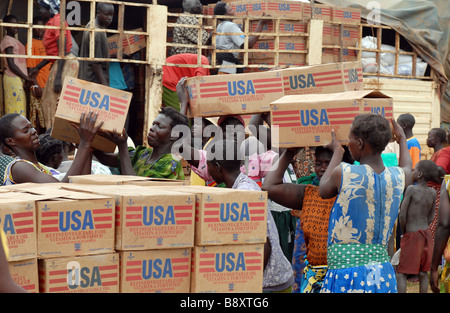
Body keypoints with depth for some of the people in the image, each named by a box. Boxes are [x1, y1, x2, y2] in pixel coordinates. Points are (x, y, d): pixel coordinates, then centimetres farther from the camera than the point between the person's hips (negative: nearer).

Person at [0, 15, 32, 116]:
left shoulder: (15, 40, 21)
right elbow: (11, 65, -13)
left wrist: (26, 78, 12)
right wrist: (26, 78, -11)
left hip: (19, 79, 9)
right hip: (13, 78, -9)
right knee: (15, 111, -13)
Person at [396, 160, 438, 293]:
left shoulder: (411, 189, -13)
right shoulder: (432, 193, 3)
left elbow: (402, 215, -15)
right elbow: (430, 218, 9)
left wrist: (404, 232, -1)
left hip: (412, 236, -6)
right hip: (427, 234, 6)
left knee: (401, 273, -1)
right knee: (423, 272, 10)